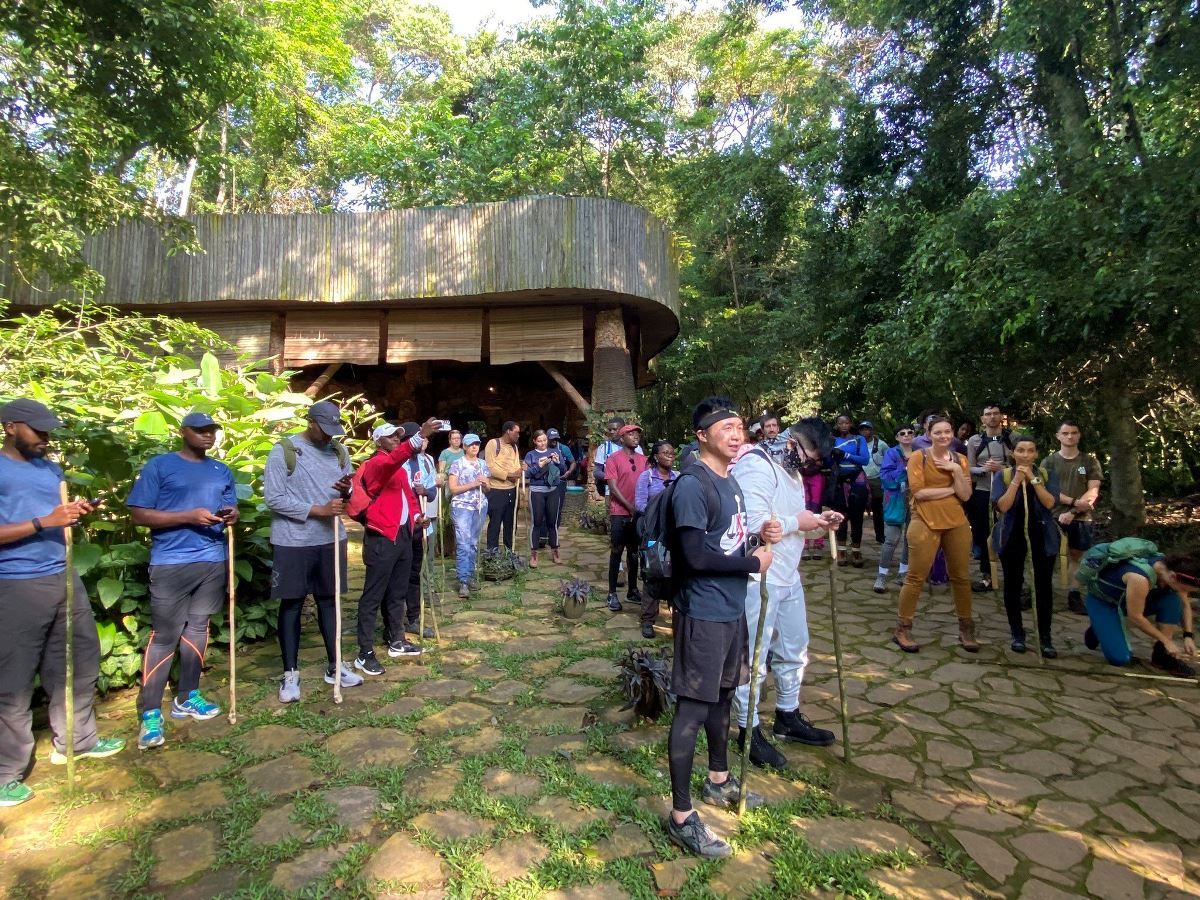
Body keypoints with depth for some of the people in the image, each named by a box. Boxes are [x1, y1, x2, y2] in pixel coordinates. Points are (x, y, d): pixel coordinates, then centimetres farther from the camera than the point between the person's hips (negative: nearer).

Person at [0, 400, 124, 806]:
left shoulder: (51, 469, 13)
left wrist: (76, 515, -1)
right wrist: (44, 522, -24)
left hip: (64, 579, 7)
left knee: (79, 662, 15)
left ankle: (75, 740, 32)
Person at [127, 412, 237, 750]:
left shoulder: (222, 471, 14)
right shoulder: (159, 465, -3)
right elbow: (139, 514, -8)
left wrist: (231, 515, -4)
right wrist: (189, 516, -19)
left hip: (213, 561, 5)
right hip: (171, 563, -5)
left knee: (197, 629, 12)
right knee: (164, 636, -4)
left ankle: (187, 698, 24)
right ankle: (150, 713, 5)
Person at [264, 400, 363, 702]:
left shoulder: (339, 452, 7)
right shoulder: (283, 451, -9)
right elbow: (273, 498, -15)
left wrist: (346, 491, -12)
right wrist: (319, 510, -20)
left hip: (331, 539, 5)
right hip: (292, 542, -5)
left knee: (329, 600, 13)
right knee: (291, 604, 5)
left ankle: (335, 665, 24)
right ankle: (290, 674, 16)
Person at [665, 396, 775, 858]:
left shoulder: (730, 481, 10)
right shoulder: (692, 484, -19)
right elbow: (696, 555, -25)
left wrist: (761, 537, 0)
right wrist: (754, 563, -15)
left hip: (732, 608, 9)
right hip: (703, 613, -9)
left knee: (722, 695, 23)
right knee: (692, 709, 0)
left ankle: (719, 779, 43)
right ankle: (681, 817, 13)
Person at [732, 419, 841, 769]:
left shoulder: (792, 470, 14)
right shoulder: (756, 465, -19)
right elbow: (752, 523, -30)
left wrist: (817, 522, 4)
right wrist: (798, 522, -19)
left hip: (788, 577, 10)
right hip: (758, 580, -10)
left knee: (794, 651, 22)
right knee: (753, 659, 4)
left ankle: (788, 717, 41)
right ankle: (748, 731, 21)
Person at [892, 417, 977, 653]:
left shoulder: (960, 460, 9)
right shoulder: (918, 457, -5)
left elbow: (965, 495, 0)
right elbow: (918, 492, -14)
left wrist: (956, 470, -11)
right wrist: (951, 489, -8)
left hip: (957, 523, 5)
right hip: (926, 523, -5)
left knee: (961, 576, 13)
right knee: (916, 577, -3)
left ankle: (966, 629, 28)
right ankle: (902, 629, 8)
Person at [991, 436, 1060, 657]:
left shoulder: (1046, 475, 3)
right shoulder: (1002, 475, -1)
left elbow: (1049, 503, -11)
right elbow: (1002, 506, -13)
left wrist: (1033, 479, -15)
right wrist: (1017, 480, -16)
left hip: (1042, 536, 1)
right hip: (1012, 536, -1)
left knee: (1044, 585, 2)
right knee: (1013, 584, 5)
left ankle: (1045, 636, 11)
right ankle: (1017, 633, 17)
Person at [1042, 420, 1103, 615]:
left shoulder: (1090, 461, 5)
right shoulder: (1049, 462, 4)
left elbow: (1093, 492, -2)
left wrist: (1072, 512, -13)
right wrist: (1074, 501, -16)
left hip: (1081, 518, 1)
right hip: (1055, 517, -1)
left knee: (1076, 557, 6)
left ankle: (1073, 595, 11)